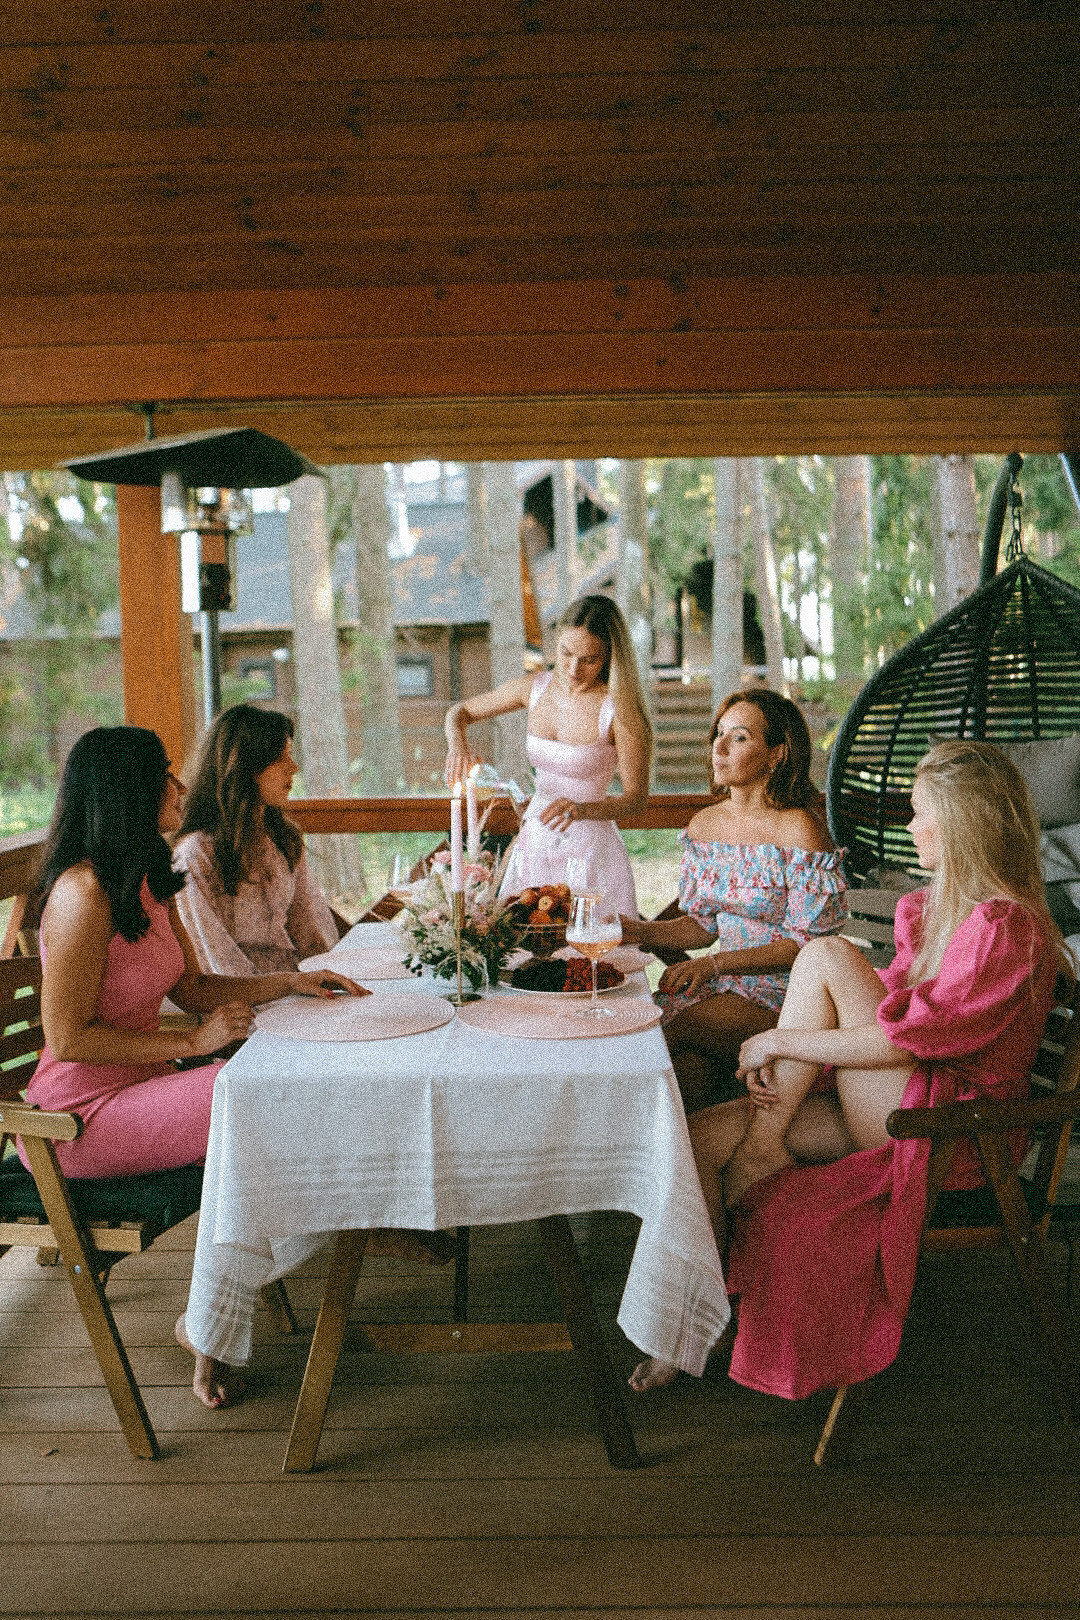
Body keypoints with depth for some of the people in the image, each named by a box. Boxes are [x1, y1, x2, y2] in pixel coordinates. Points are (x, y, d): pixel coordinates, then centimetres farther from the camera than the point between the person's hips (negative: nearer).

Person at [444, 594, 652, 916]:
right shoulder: (535, 688, -2)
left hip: (590, 848, -4)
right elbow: (459, 712, 11)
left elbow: (636, 796, -11)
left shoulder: (617, 709, -16)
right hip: (535, 843, 5)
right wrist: (457, 743, -12)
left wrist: (582, 810, -29)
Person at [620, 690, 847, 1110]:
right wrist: (638, 933, -3)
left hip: (784, 993, -5)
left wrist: (715, 963, -20)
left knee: (674, 1027, -25)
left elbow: (806, 943, -13)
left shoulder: (799, 831, -13)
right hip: (724, 980, 5)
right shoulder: (704, 825, 8)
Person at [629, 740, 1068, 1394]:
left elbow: (901, 1040, -23)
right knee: (702, 1137, -10)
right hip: (890, 1107, 9)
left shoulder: (1003, 927, -17)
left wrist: (779, 1041, -14)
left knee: (825, 956, -20)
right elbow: (890, 1012, 15)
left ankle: (761, 1145, -9)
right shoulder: (943, 906, 14)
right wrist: (788, 1063, -1)